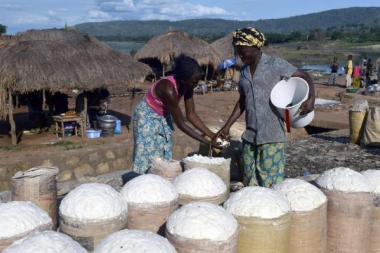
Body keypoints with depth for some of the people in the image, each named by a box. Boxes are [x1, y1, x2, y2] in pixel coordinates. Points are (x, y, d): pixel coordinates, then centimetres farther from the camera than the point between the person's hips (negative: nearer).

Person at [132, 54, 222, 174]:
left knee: (164, 157, 9)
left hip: (164, 117, 8)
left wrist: (211, 134, -14)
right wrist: (207, 142, -30)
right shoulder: (168, 89, -36)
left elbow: (191, 115, -6)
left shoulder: (187, 86, -15)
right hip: (147, 117, -8)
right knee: (147, 156, -4)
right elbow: (181, 124, -31)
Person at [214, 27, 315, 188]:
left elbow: (305, 77, -2)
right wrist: (227, 126, 13)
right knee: (250, 183, 10)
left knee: (270, 182, -3)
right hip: (250, 136, 6)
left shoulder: (275, 64, -4)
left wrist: (311, 98, -20)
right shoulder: (244, 71, 12)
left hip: (272, 136, -6)